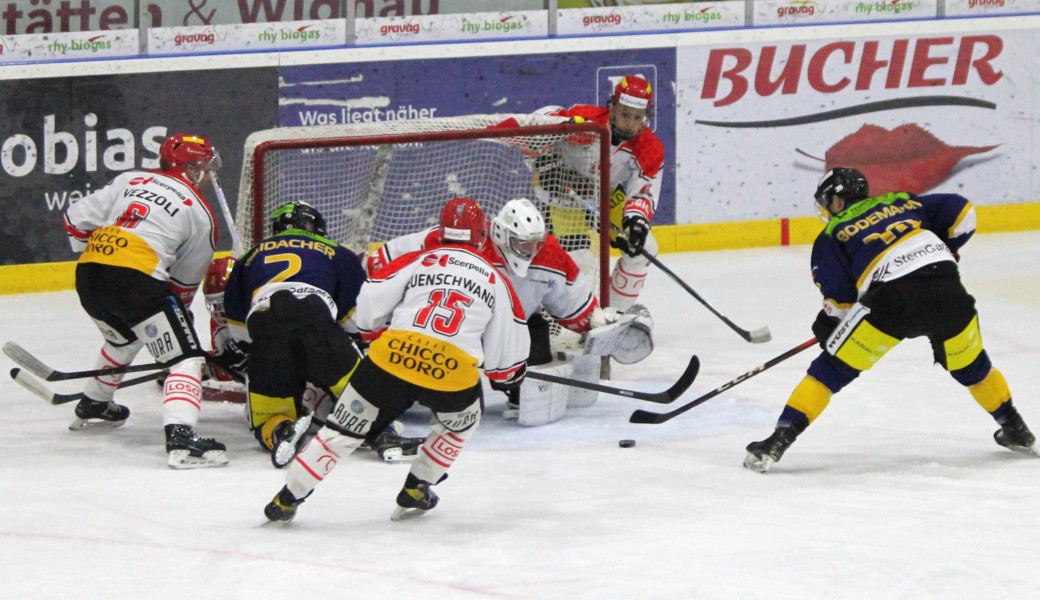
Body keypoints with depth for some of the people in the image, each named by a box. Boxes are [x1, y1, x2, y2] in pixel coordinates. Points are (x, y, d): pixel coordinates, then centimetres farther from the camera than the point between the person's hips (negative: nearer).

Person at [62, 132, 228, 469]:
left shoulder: (130, 181, 20)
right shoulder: (200, 213, 8)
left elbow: (77, 220, 16)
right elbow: (186, 280, 14)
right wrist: (176, 308, 31)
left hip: (87, 276, 7)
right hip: (136, 280, -7)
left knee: (124, 337, 36)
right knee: (187, 359, -4)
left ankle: (92, 407, 52)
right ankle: (180, 438, -25)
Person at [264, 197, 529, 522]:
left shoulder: (418, 261, 17)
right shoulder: (496, 282, 20)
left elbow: (369, 304, 8)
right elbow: (507, 351, 20)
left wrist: (380, 336, 28)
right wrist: (509, 374, 41)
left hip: (393, 356, 0)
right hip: (454, 371, 0)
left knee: (344, 427, 12)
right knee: (462, 419, 32)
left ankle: (288, 498, 11)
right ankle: (416, 489, 29)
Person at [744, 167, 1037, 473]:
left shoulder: (832, 235, 17)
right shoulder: (901, 202, 27)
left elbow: (839, 297, 5)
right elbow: (961, 210, 21)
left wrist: (828, 326, 22)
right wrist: (945, 250, 35)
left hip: (892, 299, -4)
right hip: (946, 285, 4)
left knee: (831, 369, 6)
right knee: (970, 365, 28)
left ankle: (780, 439, -3)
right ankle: (1016, 430, 39)